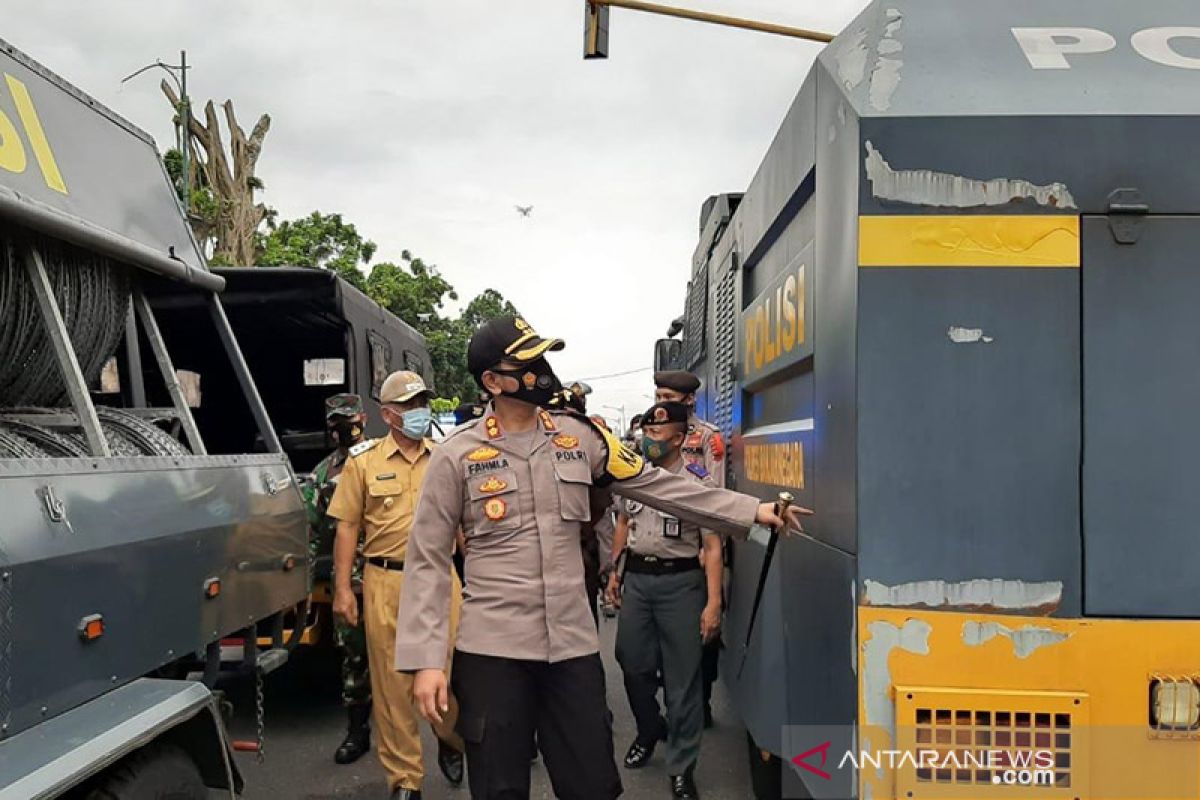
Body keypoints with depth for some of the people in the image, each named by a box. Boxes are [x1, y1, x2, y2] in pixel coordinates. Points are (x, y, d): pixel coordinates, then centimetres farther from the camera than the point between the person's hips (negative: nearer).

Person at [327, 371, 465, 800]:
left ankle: (450, 741, 34)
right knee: (392, 682, 5)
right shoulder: (364, 461, 3)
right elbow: (347, 526, 2)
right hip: (386, 582, -1)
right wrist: (342, 588, -3)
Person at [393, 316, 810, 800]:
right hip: (492, 649, -2)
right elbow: (428, 561, -3)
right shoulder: (457, 455, -4)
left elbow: (657, 484, 8)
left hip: (574, 644, 3)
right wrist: (425, 659, -10)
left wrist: (754, 511, 5)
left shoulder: (580, 436, 4)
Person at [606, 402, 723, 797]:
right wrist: (613, 570, 15)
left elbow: (712, 546, -10)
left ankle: (681, 767, 15)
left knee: (682, 675, 2)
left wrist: (714, 602, -15)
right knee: (633, 663, 13)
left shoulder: (699, 481, -10)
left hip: (681, 580, -5)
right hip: (636, 577, 5)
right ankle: (649, 730, 41)